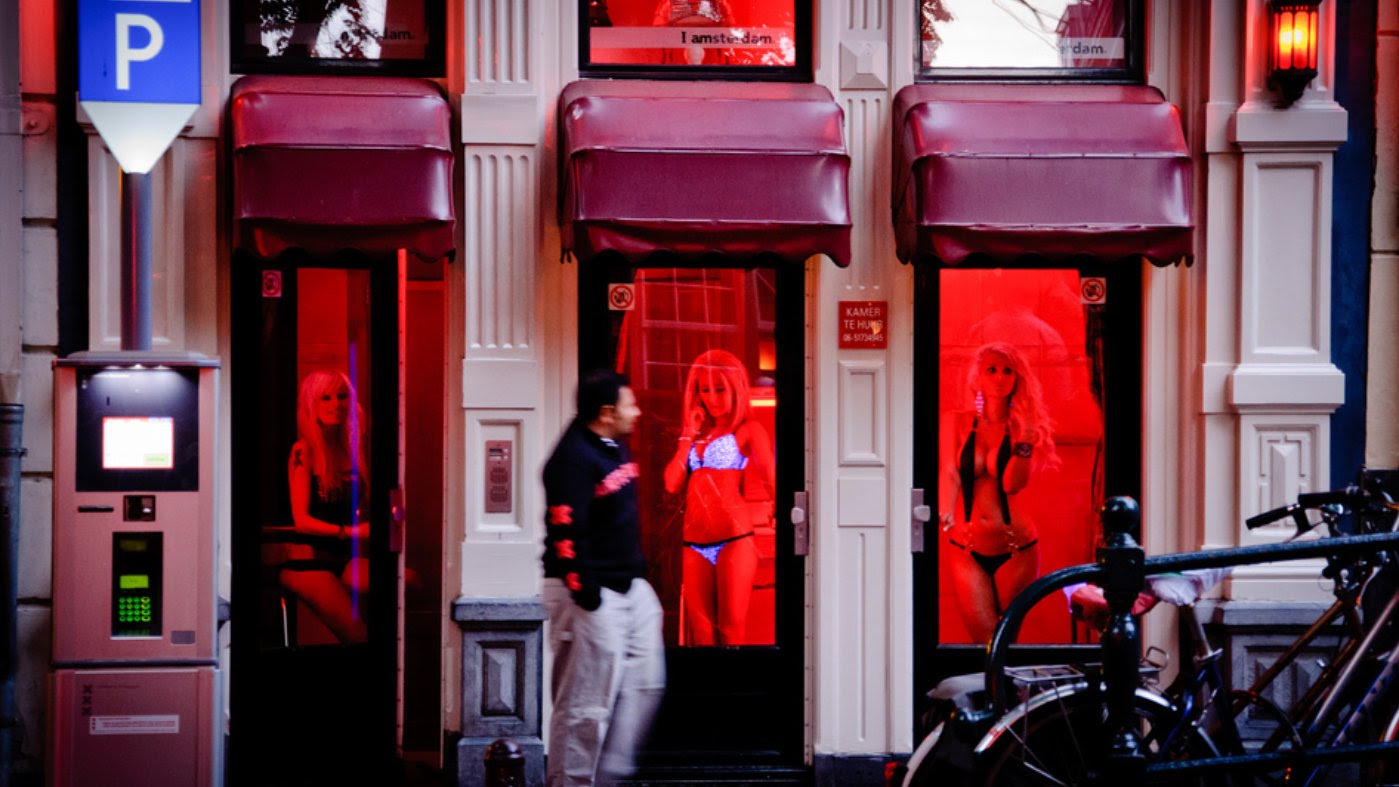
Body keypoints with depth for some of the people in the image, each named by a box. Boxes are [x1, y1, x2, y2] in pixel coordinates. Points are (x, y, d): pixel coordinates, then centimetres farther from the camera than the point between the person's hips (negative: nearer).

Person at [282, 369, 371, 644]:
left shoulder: (351, 449, 11)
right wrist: (350, 531, -25)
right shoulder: (304, 450, -7)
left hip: (343, 559, 6)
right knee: (359, 638, -24)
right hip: (306, 561, -6)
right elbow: (301, 520, -13)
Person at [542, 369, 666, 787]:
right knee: (588, 701, -3)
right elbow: (566, 533, -23)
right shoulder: (573, 460, -19)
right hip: (591, 595, -10)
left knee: (645, 683, 14)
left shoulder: (614, 448, 11)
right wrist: (585, 596, -23)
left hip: (630, 586, 10)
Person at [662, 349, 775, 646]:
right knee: (701, 633, 5)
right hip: (695, 543, 5)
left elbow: (770, 480, -2)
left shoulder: (748, 431, 3)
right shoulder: (696, 434, 18)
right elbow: (672, 484, 8)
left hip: (734, 540, -5)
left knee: (731, 630, -6)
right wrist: (688, 436, 9)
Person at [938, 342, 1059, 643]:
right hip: (965, 549, 0)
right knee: (985, 640, -7)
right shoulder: (955, 422, 4)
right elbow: (949, 473, -8)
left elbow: (1013, 484, -10)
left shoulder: (1022, 428, 2)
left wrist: (1024, 440, -21)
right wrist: (945, 515, -25)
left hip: (1015, 550, 0)